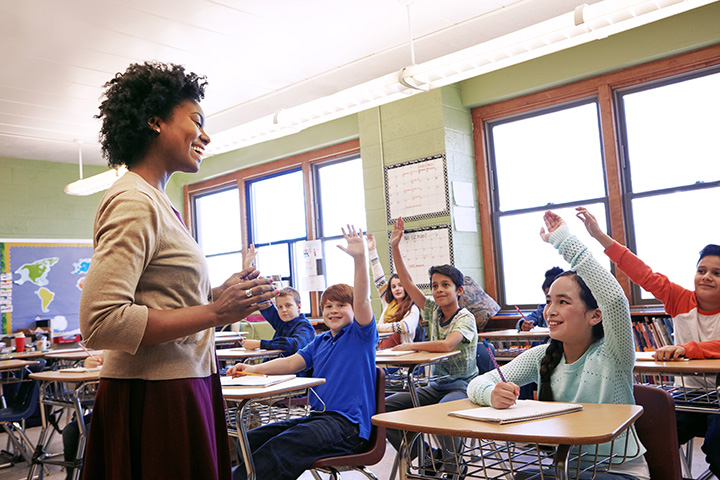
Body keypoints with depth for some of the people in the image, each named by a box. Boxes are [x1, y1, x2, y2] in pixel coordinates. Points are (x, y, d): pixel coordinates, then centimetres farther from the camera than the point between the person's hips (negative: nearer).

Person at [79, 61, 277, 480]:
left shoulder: (157, 202, 15)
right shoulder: (133, 202, -15)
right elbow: (100, 323, -24)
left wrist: (218, 296, 4)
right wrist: (214, 313, -21)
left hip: (181, 389, 9)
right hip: (154, 398, -9)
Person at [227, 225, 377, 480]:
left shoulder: (360, 335, 2)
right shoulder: (320, 341, 22)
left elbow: (362, 300, -15)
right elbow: (291, 363, 14)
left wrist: (360, 259, -29)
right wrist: (252, 369, 0)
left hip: (347, 424, -8)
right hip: (317, 416, 8)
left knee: (279, 447, -31)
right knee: (250, 440, -11)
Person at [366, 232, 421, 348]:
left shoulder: (413, 310, 1)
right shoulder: (388, 304, 18)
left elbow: (405, 326, -18)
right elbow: (379, 279, 23)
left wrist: (376, 327, -20)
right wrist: (372, 250, 26)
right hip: (381, 351, 5)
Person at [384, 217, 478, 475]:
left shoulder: (465, 318, -12)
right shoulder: (433, 311, 5)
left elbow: (447, 344, -31)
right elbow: (407, 282, 2)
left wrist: (411, 346, -20)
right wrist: (395, 247, -4)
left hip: (463, 386, -7)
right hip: (437, 385, 7)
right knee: (386, 406, -7)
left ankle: (451, 461, -13)